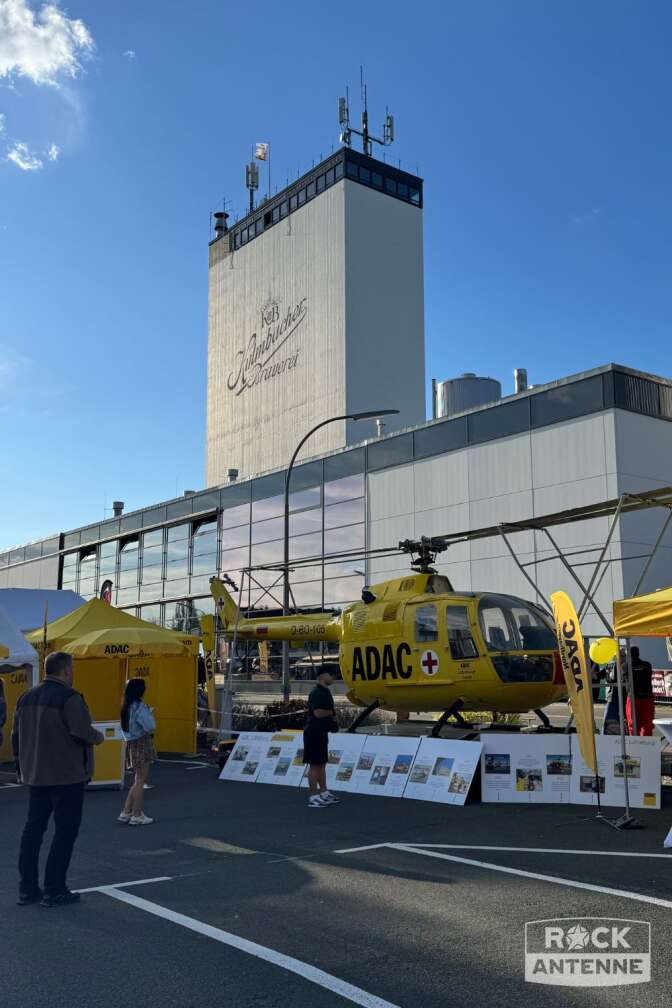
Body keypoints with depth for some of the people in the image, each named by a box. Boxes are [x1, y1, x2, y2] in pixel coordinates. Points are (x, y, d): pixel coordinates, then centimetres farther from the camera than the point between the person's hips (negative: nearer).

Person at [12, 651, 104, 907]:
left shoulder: (26, 697, 10)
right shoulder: (69, 698, -15)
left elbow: (16, 735, 14)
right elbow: (82, 733, -23)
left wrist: (21, 764, 22)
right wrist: (99, 736, -2)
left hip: (35, 776, 8)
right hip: (67, 776, -8)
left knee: (33, 828, 13)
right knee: (65, 831, 1)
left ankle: (27, 889, 17)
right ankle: (54, 891, 3)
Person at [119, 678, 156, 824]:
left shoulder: (127, 707, 10)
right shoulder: (139, 707, -18)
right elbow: (150, 727, -22)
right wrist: (150, 715, -5)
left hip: (132, 744, 9)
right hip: (142, 744, -9)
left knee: (138, 781, 18)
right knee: (140, 781, 1)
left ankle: (126, 812, 20)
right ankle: (137, 815, 7)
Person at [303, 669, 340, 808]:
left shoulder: (325, 691, 14)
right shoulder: (317, 692, -17)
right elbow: (318, 713, -26)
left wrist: (332, 716, 6)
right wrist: (332, 712, -11)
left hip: (322, 732, 10)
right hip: (314, 733, -10)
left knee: (322, 764, 15)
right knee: (315, 765, -5)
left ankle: (324, 793, 23)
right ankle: (313, 797, 0)